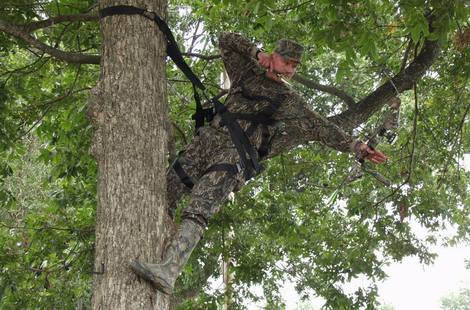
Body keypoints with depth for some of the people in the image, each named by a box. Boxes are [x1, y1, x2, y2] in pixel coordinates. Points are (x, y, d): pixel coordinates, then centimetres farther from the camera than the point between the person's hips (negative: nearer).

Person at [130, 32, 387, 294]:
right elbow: (226, 40, 22)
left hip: (238, 153, -4)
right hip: (210, 137, 5)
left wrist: (357, 147, 15)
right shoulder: (248, 72, 23)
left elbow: (322, 128, 19)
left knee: (199, 209, -26)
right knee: (167, 190, -7)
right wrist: (257, 52, 10)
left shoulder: (291, 103, 18)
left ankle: (169, 271, -40)